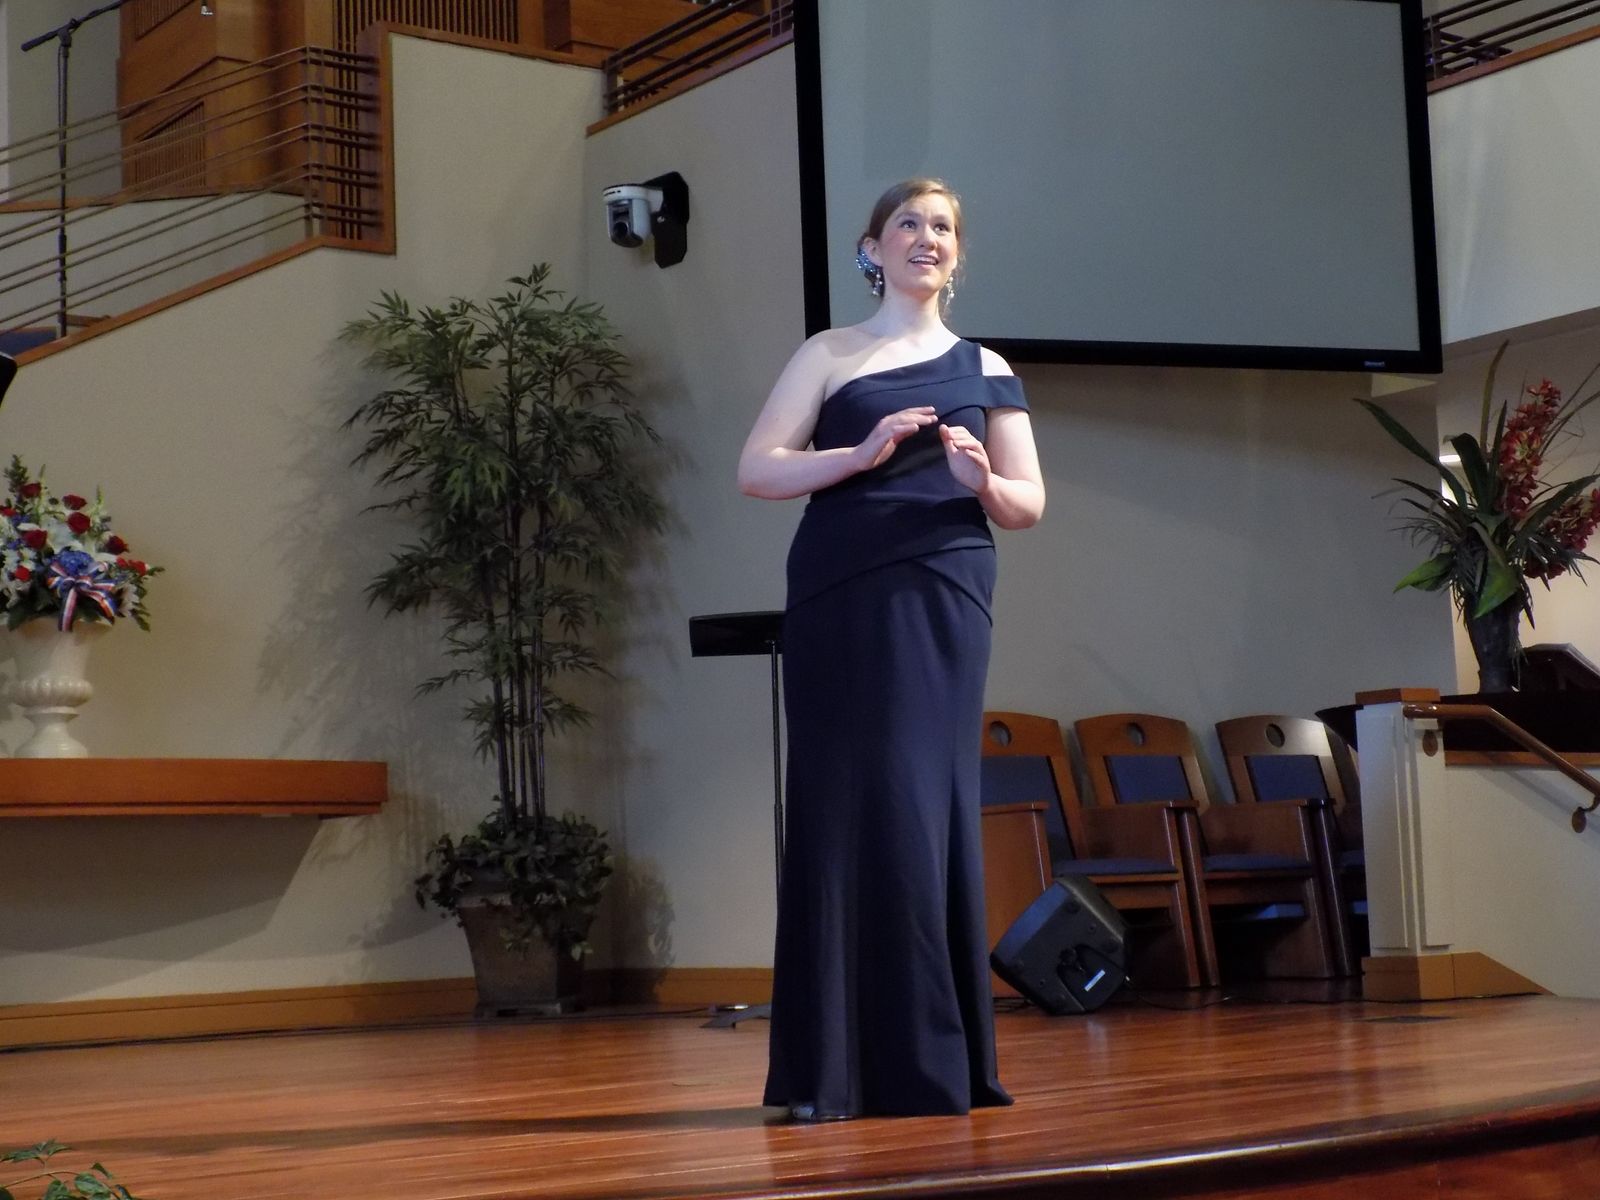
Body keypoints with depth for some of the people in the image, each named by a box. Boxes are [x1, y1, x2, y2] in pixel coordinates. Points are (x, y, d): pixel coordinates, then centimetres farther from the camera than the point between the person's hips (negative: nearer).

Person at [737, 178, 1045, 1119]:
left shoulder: (984, 370, 16)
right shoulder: (828, 356, 11)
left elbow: (1030, 504, 13)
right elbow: (757, 471, 1)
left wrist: (984, 482, -9)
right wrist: (863, 454, -14)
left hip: (945, 599, 1)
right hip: (840, 599, -1)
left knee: (929, 808, -2)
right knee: (844, 804, -5)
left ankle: (933, 1061, 3)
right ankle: (835, 1066, -2)